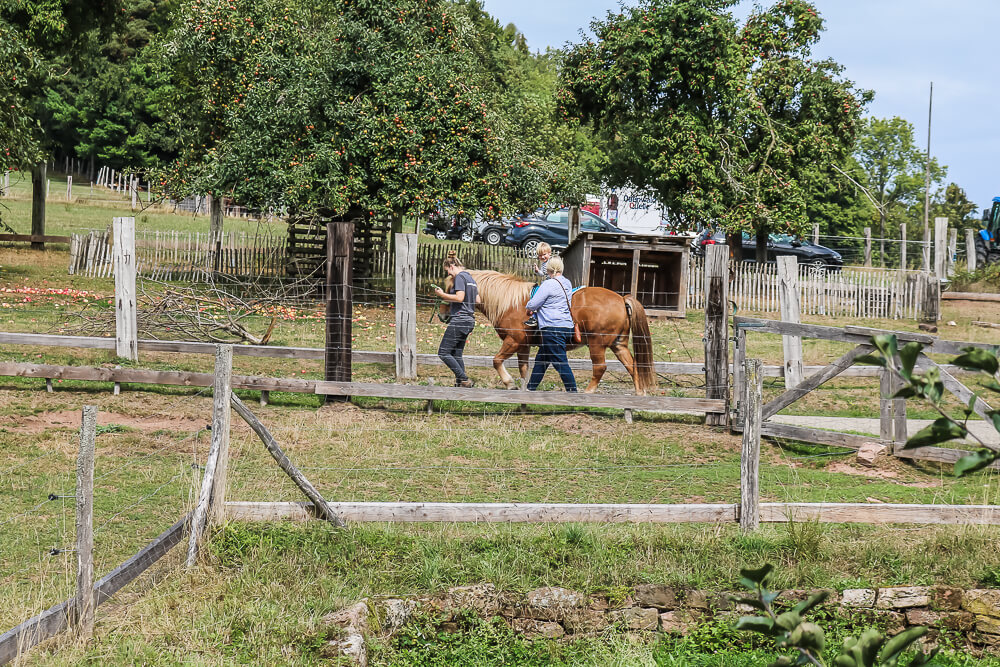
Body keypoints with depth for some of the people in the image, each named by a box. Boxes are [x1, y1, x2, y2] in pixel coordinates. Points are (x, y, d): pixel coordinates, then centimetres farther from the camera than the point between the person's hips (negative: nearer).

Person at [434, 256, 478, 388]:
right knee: (456, 354, 14)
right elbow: (477, 300, 21)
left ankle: (464, 380, -13)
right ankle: (460, 383, 8)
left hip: (459, 319, -10)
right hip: (470, 320, 10)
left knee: (443, 353, -7)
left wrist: (442, 295, -11)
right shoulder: (471, 279, 19)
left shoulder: (459, 277, -9)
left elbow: (459, 297, -21)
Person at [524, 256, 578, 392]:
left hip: (553, 328, -9)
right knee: (541, 360, 18)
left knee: (560, 363, -8)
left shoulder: (548, 284, -12)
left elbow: (533, 305, -8)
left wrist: (529, 307, 15)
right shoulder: (568, 284, 12)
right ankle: (530, 389, 26)